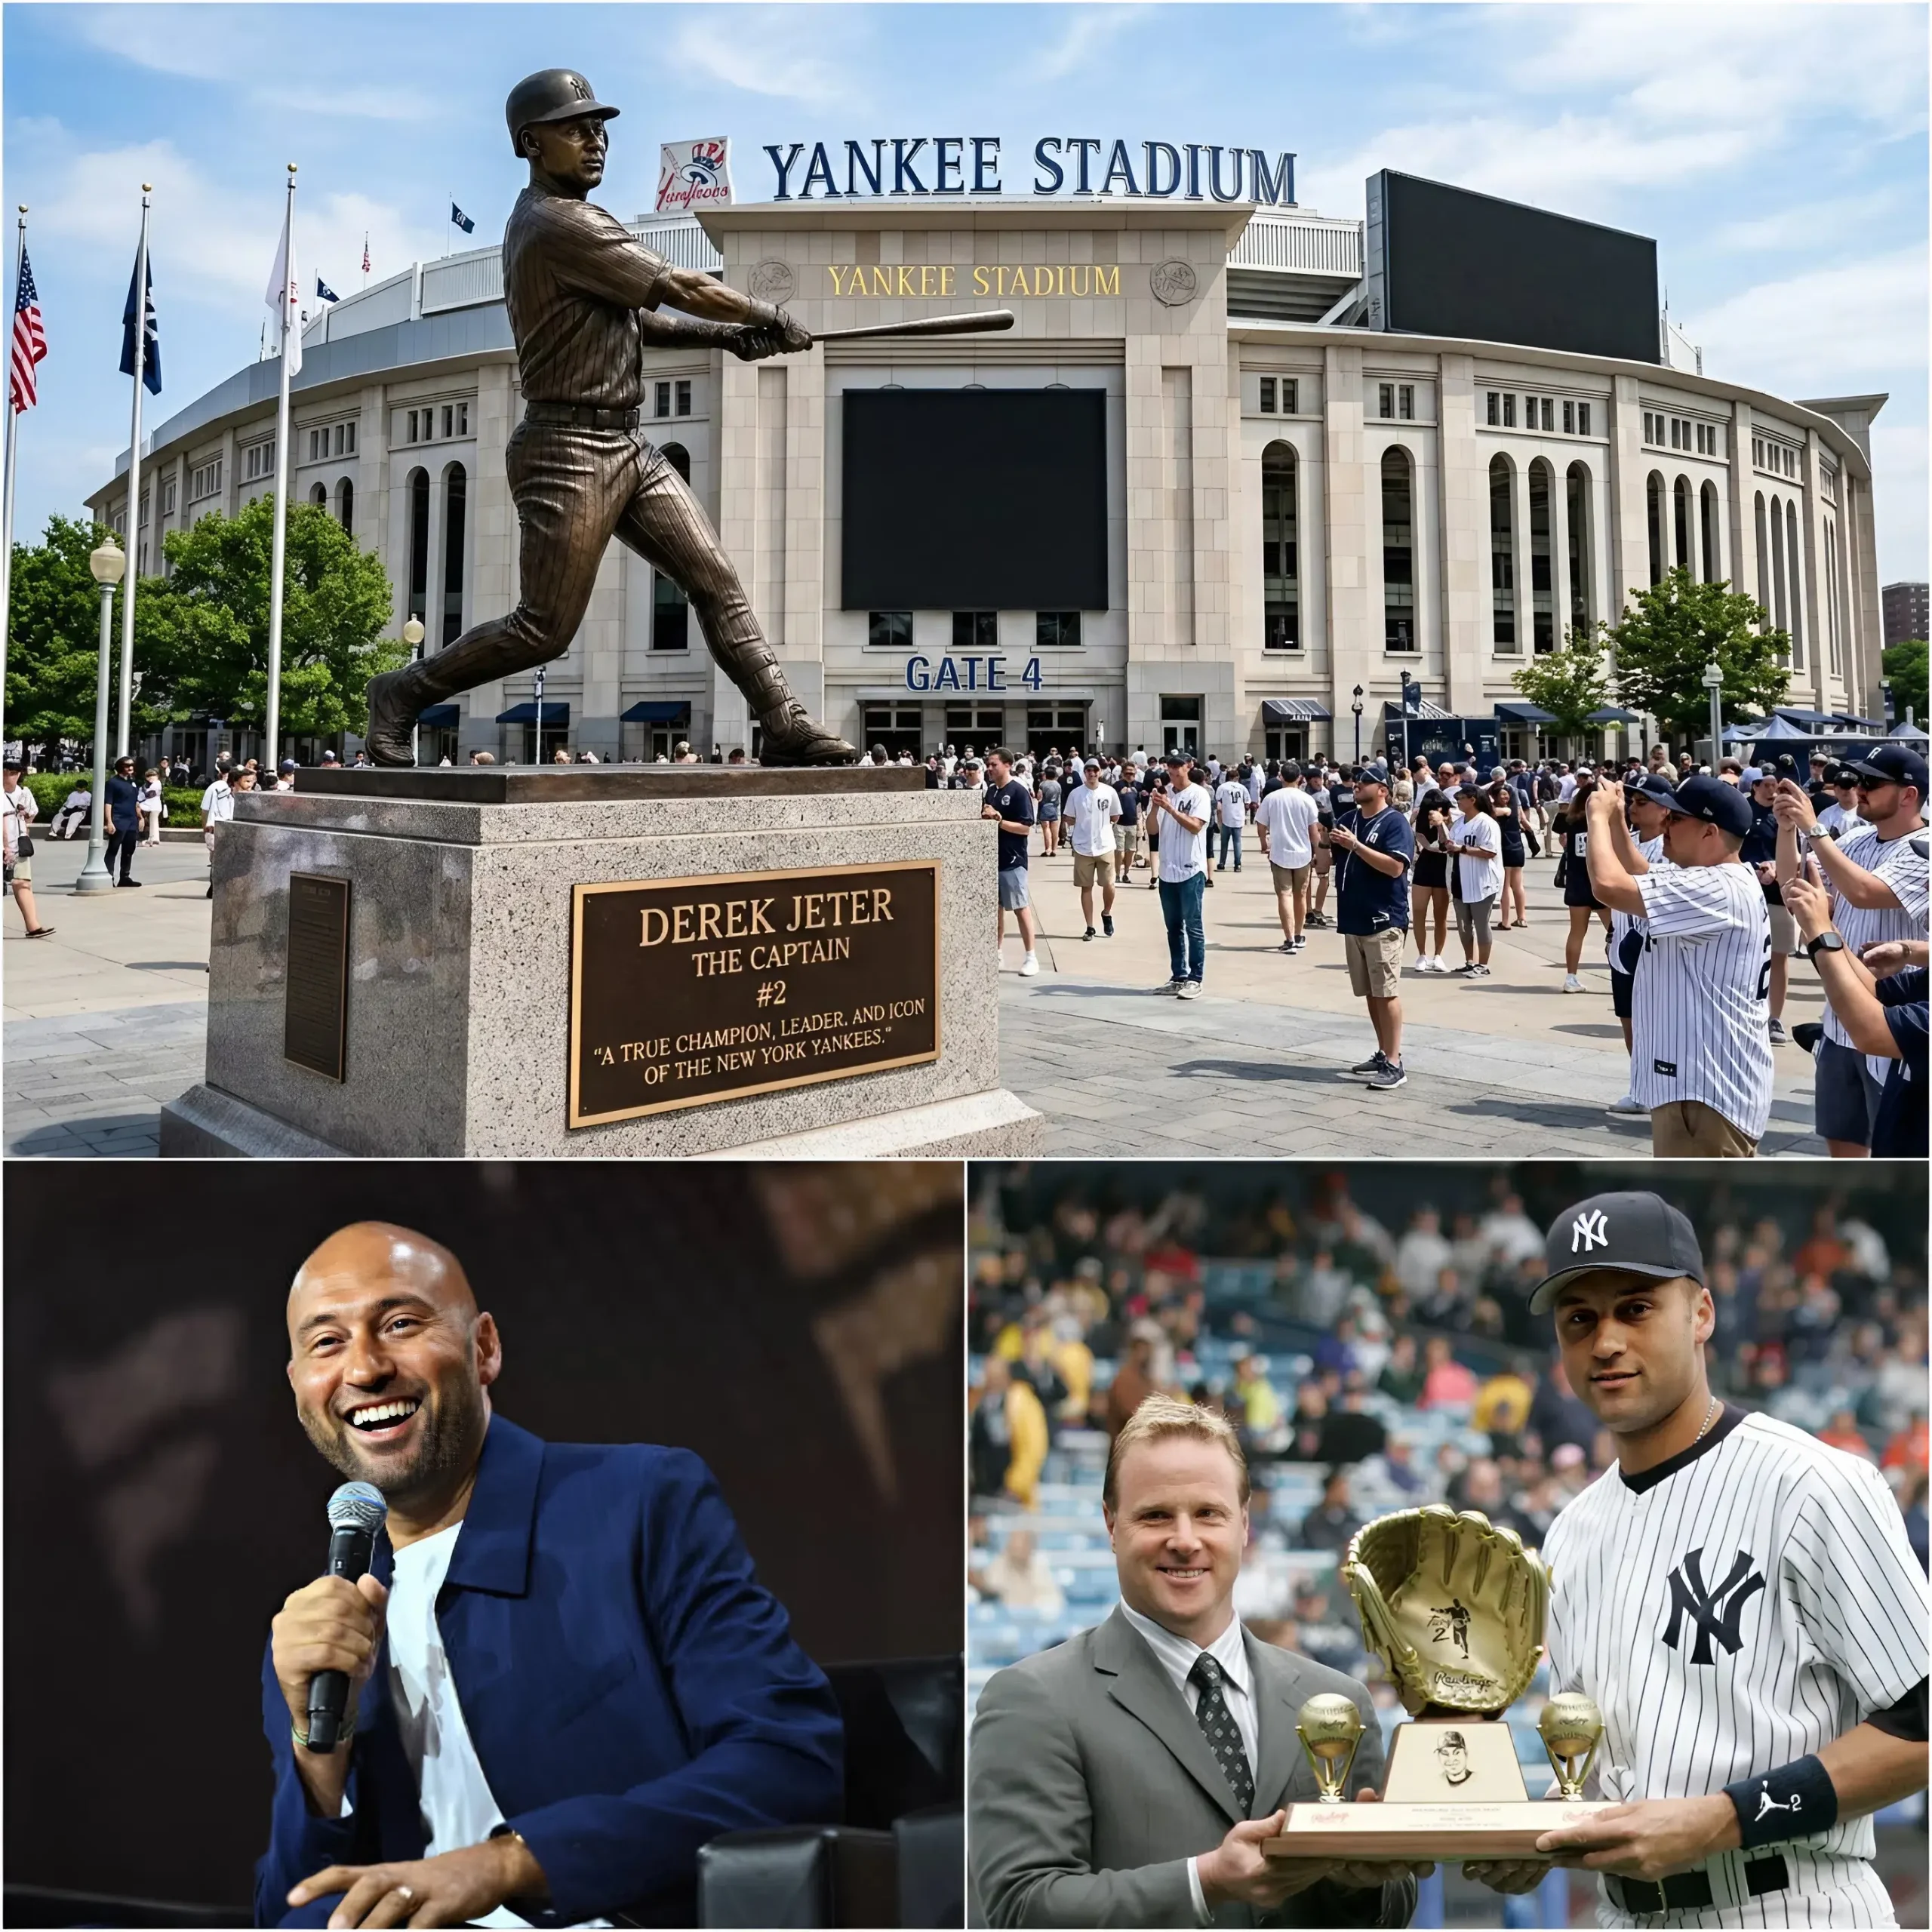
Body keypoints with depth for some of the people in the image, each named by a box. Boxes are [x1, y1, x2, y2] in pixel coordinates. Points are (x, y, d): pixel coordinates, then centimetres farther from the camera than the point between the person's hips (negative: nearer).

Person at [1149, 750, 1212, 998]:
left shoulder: (1199, 794, -6)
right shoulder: (1163, 793, 8)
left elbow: (1195, 826, -18)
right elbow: (1151, 830, 6)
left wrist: (1170, 808, -22)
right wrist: (1155, 808, -12)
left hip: (1191, 870, -6)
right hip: (1167, 870, 6)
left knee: (1193, 927, -2)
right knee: (1173, 927, 11)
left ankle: (1194, 980, -1)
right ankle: (1178, 976, 18)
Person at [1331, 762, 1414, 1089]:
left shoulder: (1395, 822, -8)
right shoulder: (1347, 819, 13)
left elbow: (1395, 866, -21)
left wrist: (1355, 845, -21)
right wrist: (1326, 844, -2)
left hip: (1384, 921, -7)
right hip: (1353, 919, 7)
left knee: (1387, 992, -8)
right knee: (1370, 992, 13)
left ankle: (1394, 1064, -7)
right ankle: (1383, 1054, 23)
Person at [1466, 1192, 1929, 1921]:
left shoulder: (1811, 1485, -14)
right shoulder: (1571, 1534, 8)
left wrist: (1723, 1820, -22)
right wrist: (1532, 1841, -3)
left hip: (1790, 1908, -6)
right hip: (1624, 1910, 6)